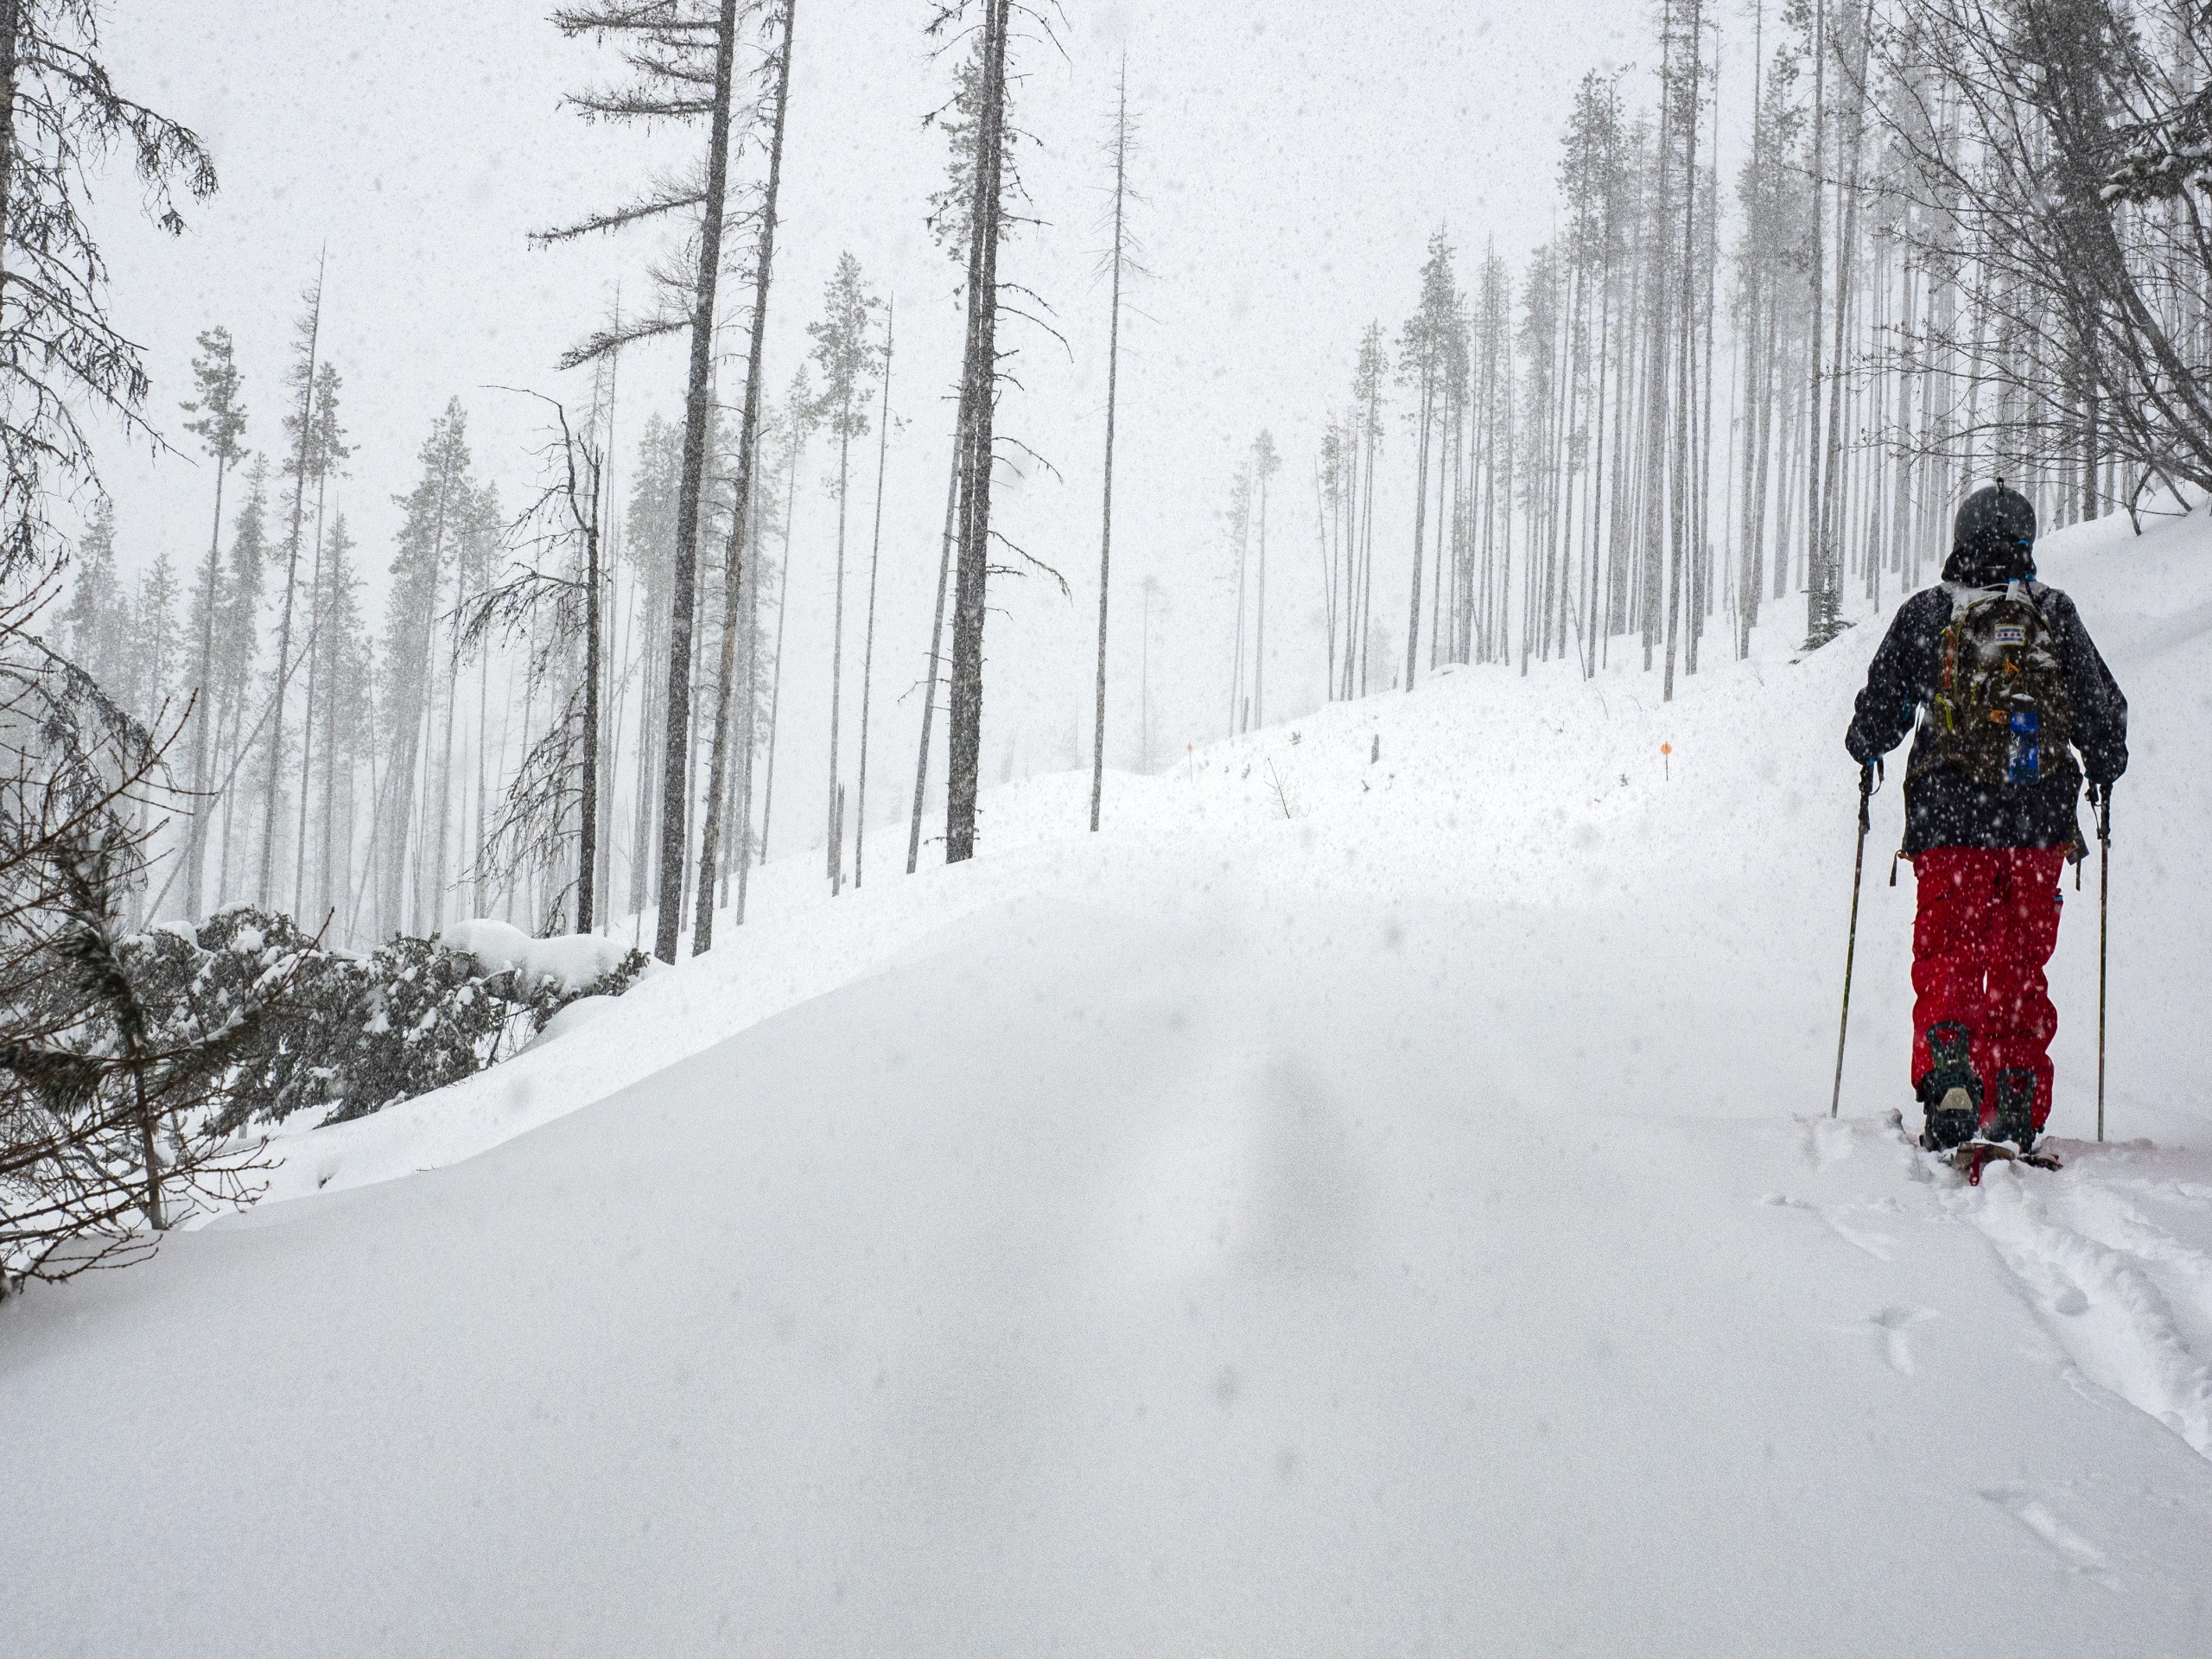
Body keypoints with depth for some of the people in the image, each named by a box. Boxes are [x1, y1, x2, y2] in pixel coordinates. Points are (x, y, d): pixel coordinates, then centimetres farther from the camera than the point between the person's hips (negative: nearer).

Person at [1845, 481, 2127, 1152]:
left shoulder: (1924, 614, 1)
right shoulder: (2056, 614, 4)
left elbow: (1880, 708, 6)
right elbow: (2104, 711, 8)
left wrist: (1866, 750, 29)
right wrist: (2104, 768, 29)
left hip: (1949, 818, -1)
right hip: (2040, 820, 1)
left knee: (1946, 955, 2)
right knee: (2020, 963, 11)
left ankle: (1946, 1070, -22)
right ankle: (2016, 1110, 9)